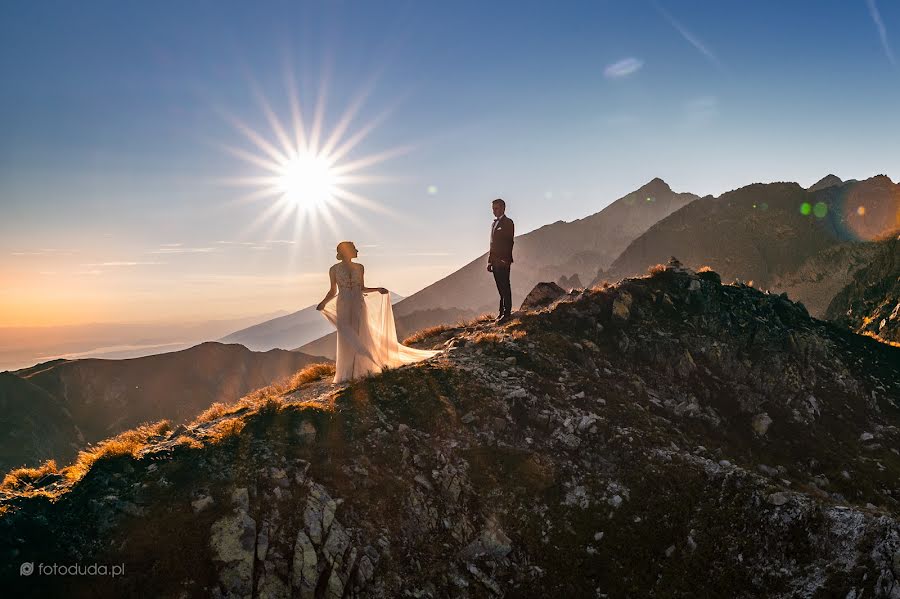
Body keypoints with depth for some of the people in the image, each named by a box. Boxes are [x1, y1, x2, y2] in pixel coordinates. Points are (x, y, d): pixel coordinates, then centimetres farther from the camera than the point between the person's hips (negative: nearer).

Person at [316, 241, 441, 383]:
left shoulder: (359, 268, 5)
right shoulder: (334, 269, -3)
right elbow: (333, 291, 4)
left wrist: (377, 289, 1)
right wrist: (323, 302, -10)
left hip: (359, 306, 3)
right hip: (343, 307, -3)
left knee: (361, 338, 4)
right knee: (346, 339, 0)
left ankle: (361, 369, 15)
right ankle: (347, 372, 9)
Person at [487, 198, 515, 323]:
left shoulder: (508, 222, -5)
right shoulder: (494, 223, 20)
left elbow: (509, 242, -13)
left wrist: (505, 260, -20)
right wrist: (490, 261, 15)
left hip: (503, 261, -8)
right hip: (495, 261, 8)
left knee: (505, 287, -7)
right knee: (500, 288, 10)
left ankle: (506, 313, -5)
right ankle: (502, 311, 14)